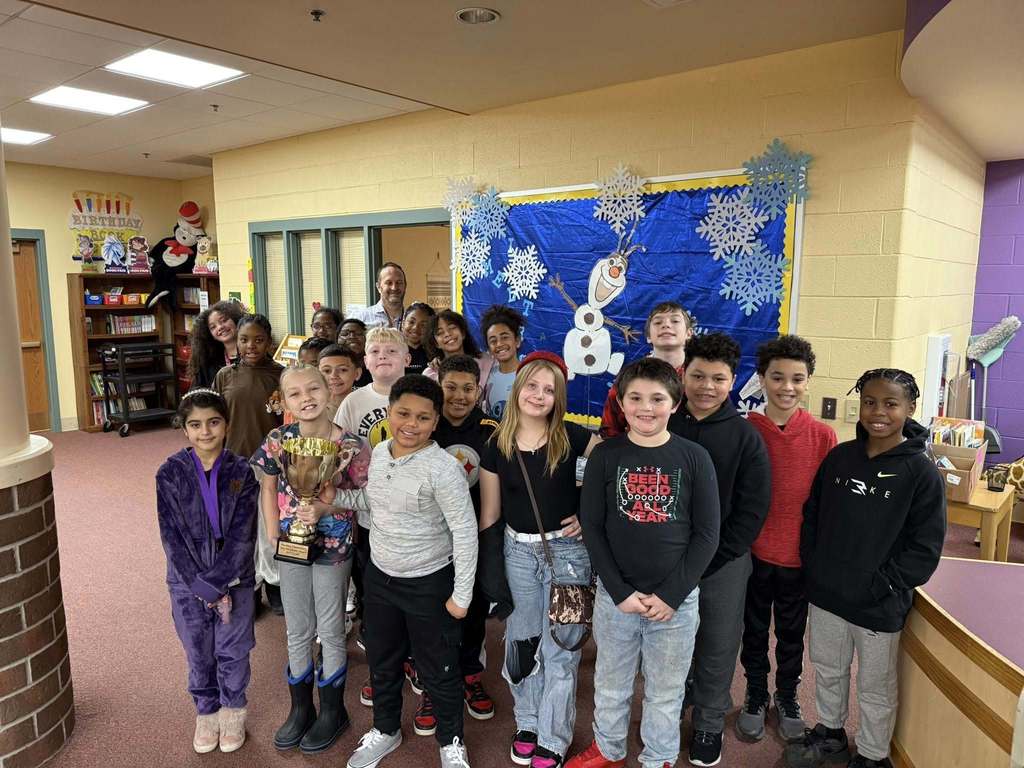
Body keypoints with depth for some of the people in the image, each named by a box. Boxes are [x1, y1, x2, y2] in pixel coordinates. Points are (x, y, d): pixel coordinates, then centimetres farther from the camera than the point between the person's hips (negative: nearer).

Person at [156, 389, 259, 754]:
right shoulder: (170, 473, -8)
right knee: (198, 654, 16)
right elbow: (172, 536, -10)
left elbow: (242, 536, -12)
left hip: (235, 580, 0)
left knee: (233, 651, 12)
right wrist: (199, 586, -14)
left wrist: (215, 584, -17)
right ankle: (206, 710, 39)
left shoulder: (241, 472, -9)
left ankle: (232, 709, 36)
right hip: (187, 583, 1)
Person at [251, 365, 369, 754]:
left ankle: (332, 711, 33)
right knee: (297, 631, 17)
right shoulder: (278, 440, -9)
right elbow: (268, 488, 4)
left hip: (333, 547, -2)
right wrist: (273, 534, -2)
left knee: (331, 631, 13)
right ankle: (300, 709, 37)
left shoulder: (348, 445, -16)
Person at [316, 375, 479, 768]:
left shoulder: (443, 468, -26)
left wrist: (461, 595, -17)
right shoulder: (379, 452, -4)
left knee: (438, 669, 14)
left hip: (428, 584, -6)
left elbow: (465, 532, -21)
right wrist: (333, 496, -1)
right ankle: (385, 729, 51)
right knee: (382, 660, 25)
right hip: (379, 576, 6)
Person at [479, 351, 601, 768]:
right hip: (517, 551, 3)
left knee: (560, 649, 7)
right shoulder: (497, 445, -3)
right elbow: (489, 511, 3)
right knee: (521, 642, 15)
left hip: (567, 550, -2)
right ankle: (527, 723, 37)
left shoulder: (573, 437, -10)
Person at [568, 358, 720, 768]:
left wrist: (671, 595, -10)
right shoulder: (605, 455, -5)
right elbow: (592, 527, -4)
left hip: (676, 599, 0)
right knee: (610, 684, 19)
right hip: (614, 596, 1)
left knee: (666, 692, 16)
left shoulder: (694, 457, -6)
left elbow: (707, 534, -5)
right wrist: (621, 592, -10)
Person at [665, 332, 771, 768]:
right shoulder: (663, 427, -3)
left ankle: (709, 724, 34)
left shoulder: (745, 437, -5)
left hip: (724, 563, 0)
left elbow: (753, 508, -6)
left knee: (718, 647, 12)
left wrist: (708, 560, -11)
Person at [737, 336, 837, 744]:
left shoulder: (822, 436, -9)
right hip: (752, 553, 0)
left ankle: (787, 697, 43)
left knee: (792, 633, 20)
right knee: (754, 630, 18)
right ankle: (756, 695, 40)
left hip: (799, 556, 1)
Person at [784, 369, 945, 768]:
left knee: (875, 688, 15)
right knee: (827, 671, 22)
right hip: (825, 595, 4)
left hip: (879, 607, -4)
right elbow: (812, 514, 7)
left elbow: (925, 548, -12)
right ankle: (830, 734, 45)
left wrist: (880, 587, -15)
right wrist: (813, 567, 0)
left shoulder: (922, 472, -13)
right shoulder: (838, 457, -1)